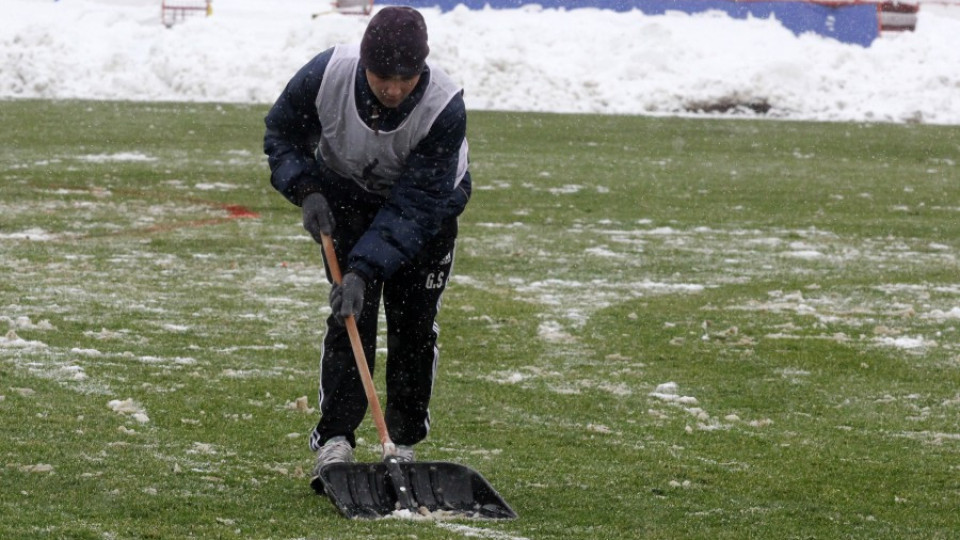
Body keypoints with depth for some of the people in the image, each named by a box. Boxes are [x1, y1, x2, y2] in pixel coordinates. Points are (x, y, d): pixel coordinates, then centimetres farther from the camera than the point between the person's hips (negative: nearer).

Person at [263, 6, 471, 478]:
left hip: (430, 204, -1)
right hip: (347, 193, 1)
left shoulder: (445, 108, -37)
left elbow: (415, 205, -35)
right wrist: (306, 190, -24)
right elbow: (281, 133, -10)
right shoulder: (327, 75, -32)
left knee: (414, 322, -2)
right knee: (351, 316, -11)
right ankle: (334, 439, -12)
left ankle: (406, 445, 11)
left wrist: (364, 270, -41)